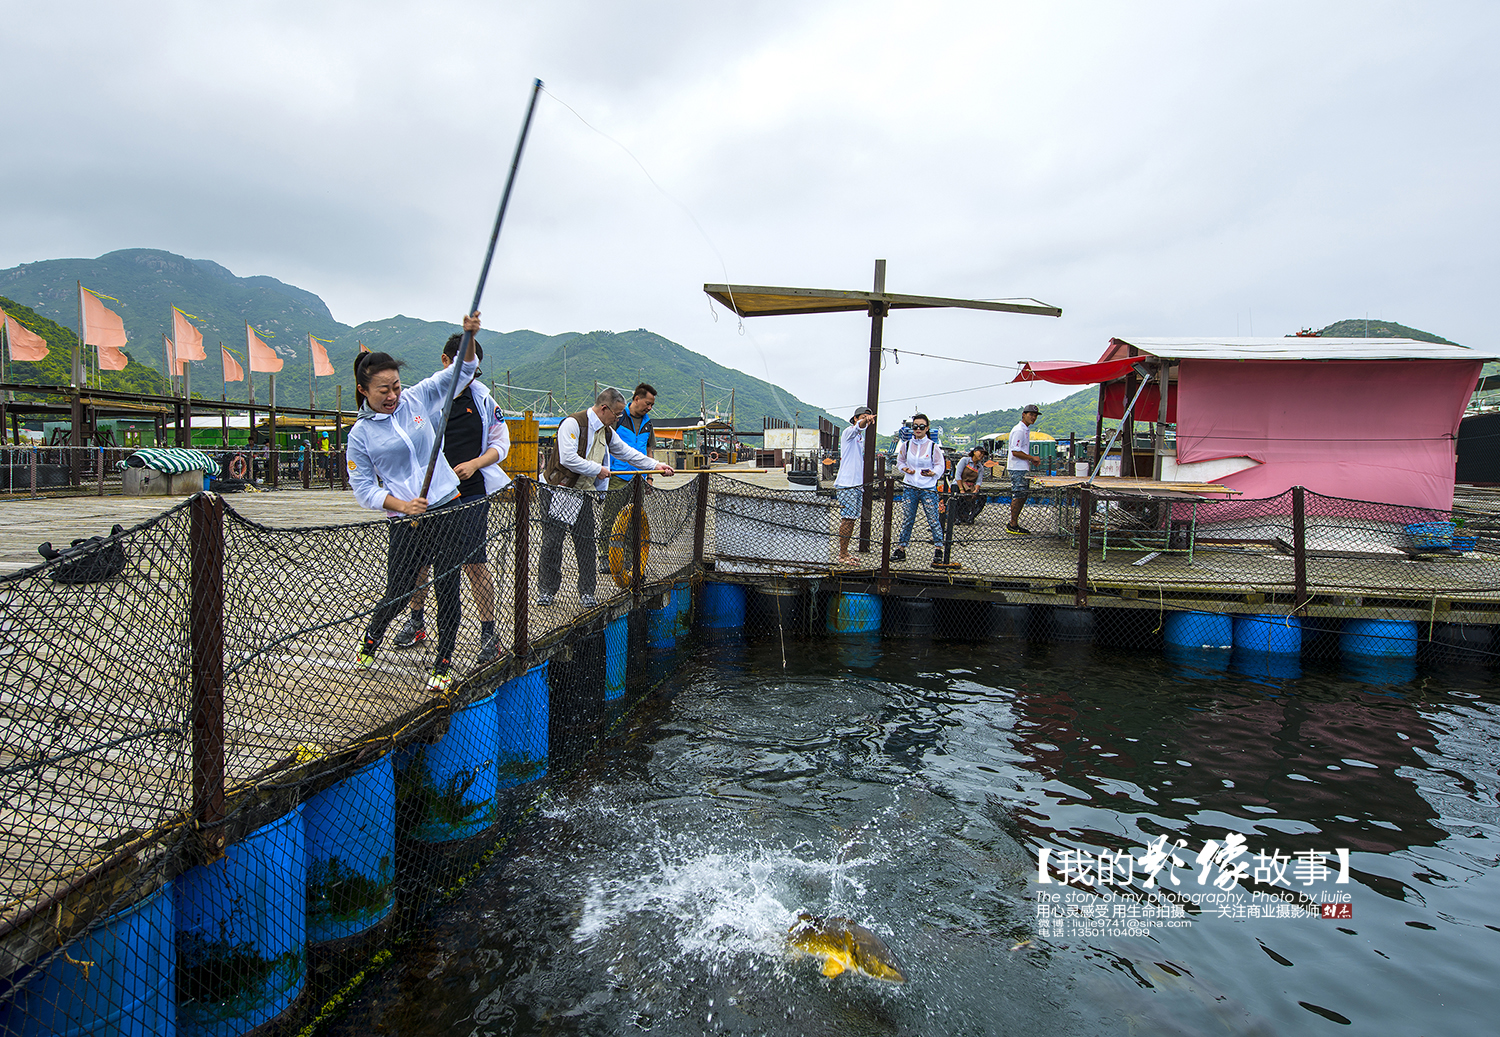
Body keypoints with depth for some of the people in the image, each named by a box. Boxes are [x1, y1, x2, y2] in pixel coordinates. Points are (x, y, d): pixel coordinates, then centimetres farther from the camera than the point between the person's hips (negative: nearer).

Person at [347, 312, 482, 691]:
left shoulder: (417, 399, 3)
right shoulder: (361, 433, -1)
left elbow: (461, 371, 6)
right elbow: (363, 488, 1)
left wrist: (469, 336, -12)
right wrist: (401, 505, -15)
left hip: (450, 510, 1)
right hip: (407, 523, -1)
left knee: (448, 591, 3)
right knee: (398, 596, 5)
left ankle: (443, 665, 20)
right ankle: (371, 638, 40)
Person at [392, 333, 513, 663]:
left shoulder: (482, 398, 5)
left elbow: (501, 443, 10)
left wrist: (474, 464, -8)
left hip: (472, 494, 0)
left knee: (475, 565, -2)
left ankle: (489, 635, 9)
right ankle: (416, 623, 33)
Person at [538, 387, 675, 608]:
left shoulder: (607, 431, 8)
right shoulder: (573, 424, -17)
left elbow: (626, 451, 20)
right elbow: (568, 458, -25)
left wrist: (656, 465, 17)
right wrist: (598, 470, -16)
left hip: (584, 496, 6)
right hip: (558, 491, -6)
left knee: (586, 544, 3)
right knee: (552, 542, -2)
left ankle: (586, 593, 12)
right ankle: (547, 590, 13)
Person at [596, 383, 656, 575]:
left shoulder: (648, 423, 14)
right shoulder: (618, 417, -4)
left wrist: (649, 477, 16)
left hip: (638, 479, 5)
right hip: (617, 477, -5)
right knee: (608, 519, -5)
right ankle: (604, 558, 1)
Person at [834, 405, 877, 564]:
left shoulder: (861, 437, 19)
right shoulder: (848, 432, -7)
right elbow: (857, 427, -32)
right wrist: (865, 420, -52)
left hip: (857, 484, 9)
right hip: (846, 485, -9)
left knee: (852, 519, 10)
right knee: (847, 519, -8)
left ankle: (845, 552, 18)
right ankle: (842, 555, -3)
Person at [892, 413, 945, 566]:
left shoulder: (933, 446, -3)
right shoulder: (906, 445, 5)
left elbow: (940, 465, 2)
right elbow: (900, 461, 18)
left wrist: (932, 473, -18)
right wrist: (905, 469, -3)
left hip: (928, 488, -2)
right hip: (911, 487, 2)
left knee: (933, 519, -5)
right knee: (908, 519, 6)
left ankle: (938, 549, 6)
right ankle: (901, 549, 13)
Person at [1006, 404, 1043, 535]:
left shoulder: (1026, 430, 19)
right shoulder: (1018, 430, -14)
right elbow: (1015, 451, -21)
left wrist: (1032, 459, 12)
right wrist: (1032, 458, -15)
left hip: (1024, 469, 10)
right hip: (1017, 470, -10)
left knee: (1023, 496, 11)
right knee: (1018, 496, -10)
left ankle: (1014, 523, 16)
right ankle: (1013, 526, -6)